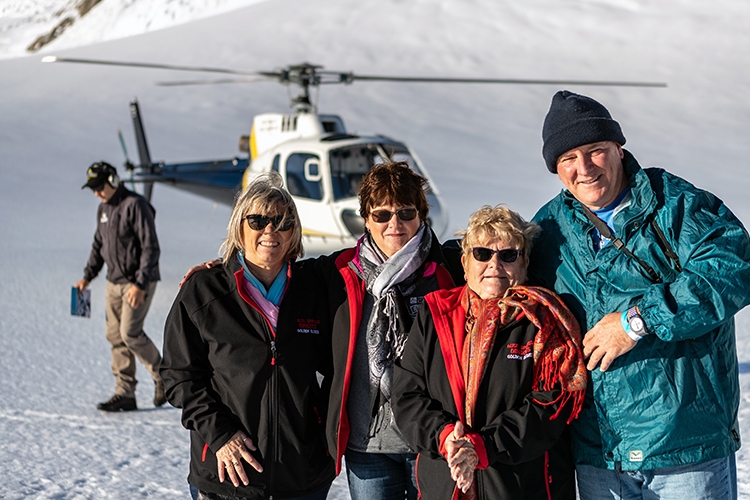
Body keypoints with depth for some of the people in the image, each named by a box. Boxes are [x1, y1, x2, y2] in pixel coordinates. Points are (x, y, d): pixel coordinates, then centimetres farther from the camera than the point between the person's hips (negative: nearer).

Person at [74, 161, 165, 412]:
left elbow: (150, 247, -19)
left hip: (138, 283, -8)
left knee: (130, 333, -13)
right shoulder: (103, 209, 12)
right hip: (114, 282, 8)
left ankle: (164, 376, 8)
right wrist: (87, 276, 14)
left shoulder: (135, 205, -15)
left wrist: (140, 285, -22)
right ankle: (125, 394, 9)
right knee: (115, 336, 4)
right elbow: (99, 245, 23)